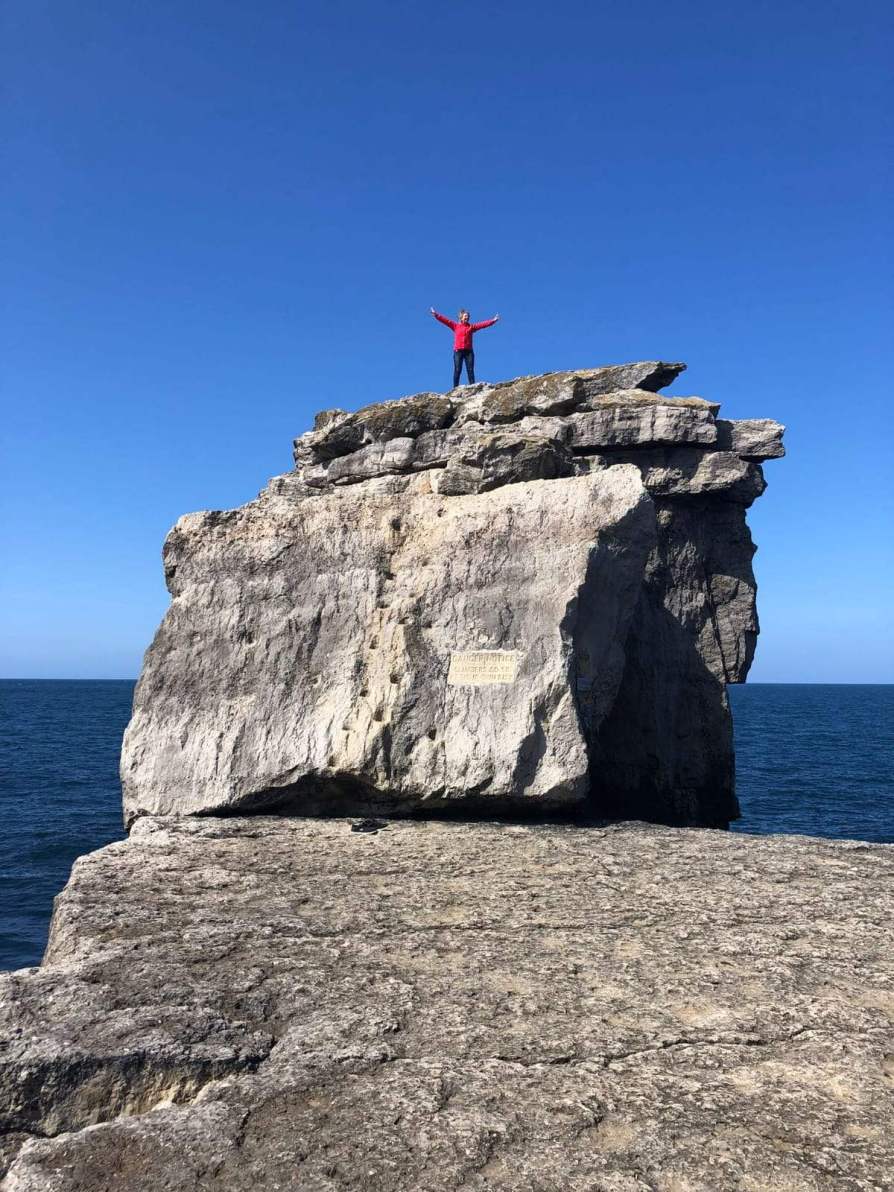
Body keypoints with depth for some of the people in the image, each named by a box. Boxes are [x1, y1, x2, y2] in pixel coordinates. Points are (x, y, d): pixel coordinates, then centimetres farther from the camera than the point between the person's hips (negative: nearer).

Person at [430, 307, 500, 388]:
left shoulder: (471, 327, 13)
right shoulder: (455, 326, 10)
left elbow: (483, 324, 8)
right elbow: (446, 320, 3)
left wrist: (493, 320, 0)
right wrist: (436, 315, -6)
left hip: (468, 351, 2)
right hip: (458, 351, -2)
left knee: (470, 370, -4)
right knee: (457, 370, -6)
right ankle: (455, 388, -9)